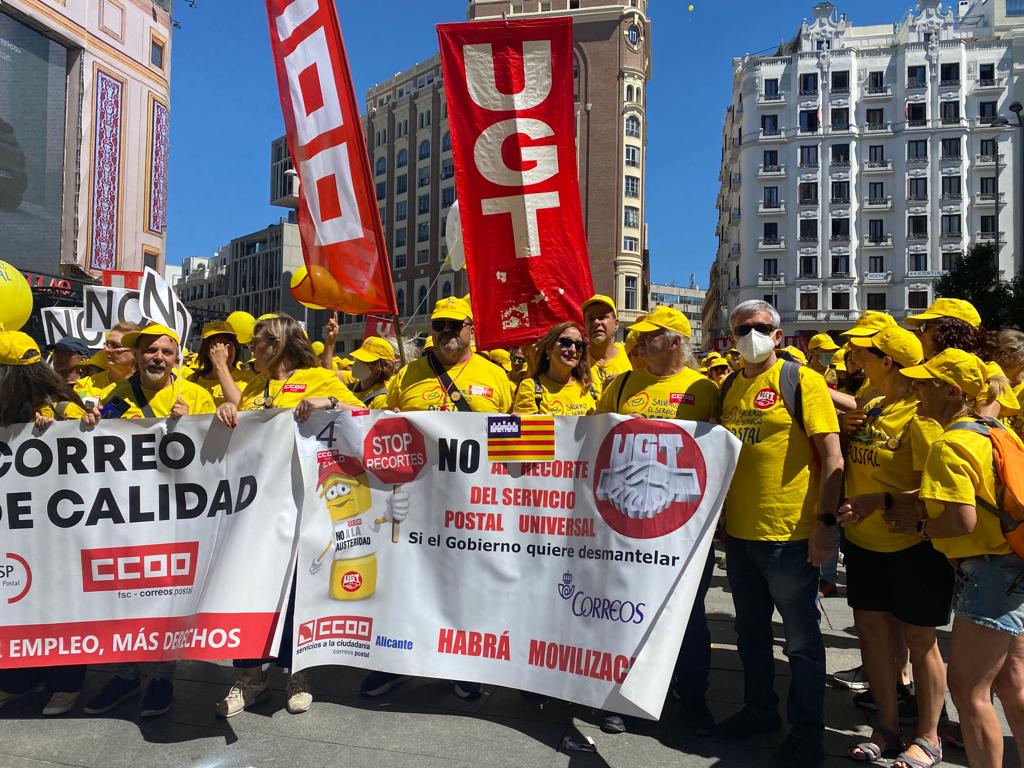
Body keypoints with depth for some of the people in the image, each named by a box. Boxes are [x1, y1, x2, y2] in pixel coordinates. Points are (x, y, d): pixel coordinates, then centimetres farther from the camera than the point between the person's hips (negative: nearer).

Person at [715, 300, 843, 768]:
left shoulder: (802, 381, -8)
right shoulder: (728, 387, 9)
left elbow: (831, 456, -11)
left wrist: (826, 521, -16)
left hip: (790, 534, -6)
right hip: (739, 532, 6)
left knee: (801, 640, 9)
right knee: (750, 631, 20)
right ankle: (759, 709, 39)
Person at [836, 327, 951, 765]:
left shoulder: (919, 414, -15)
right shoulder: (871, 408, 7)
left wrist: (883, 501, -27)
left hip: (912, 545, -7)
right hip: (864, 540, 7)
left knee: (918, 640, 8)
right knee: (872, 630, 13)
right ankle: (887, 729, 30)